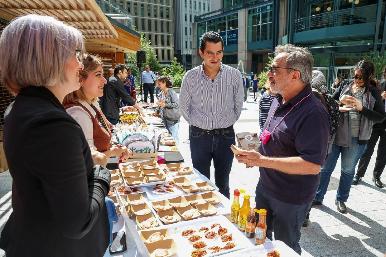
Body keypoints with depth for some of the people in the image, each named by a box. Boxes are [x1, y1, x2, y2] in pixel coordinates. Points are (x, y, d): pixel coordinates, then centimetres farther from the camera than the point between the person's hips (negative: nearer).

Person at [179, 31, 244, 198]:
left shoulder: (234, 75, -7)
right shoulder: (190, 77, -6)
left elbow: (238, 105, 6)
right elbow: (184, 107, 7)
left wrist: (227, 123, 9)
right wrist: (197, 124, 9)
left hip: (226, 135, 0)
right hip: (199, 136, 0)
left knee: (223, 183, 15)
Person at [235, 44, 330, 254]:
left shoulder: (312, 112, -26)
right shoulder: (279, 101, 2)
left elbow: (313, 165, -31)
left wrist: (262, 160, -30)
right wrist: (254, 156, 3)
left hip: (290, 199, -8)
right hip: (265, 186, 8)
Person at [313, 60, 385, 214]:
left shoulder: (373, 93, 0)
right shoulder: (345, 86, 2)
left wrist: (361, 108, -18)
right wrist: (339, 102, -16)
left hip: (356, 139, 0)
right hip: (335, 134, 1)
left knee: (348, 170, 14)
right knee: (325, 167, 7)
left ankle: (341, 200, 33)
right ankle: (317, 197, 22)